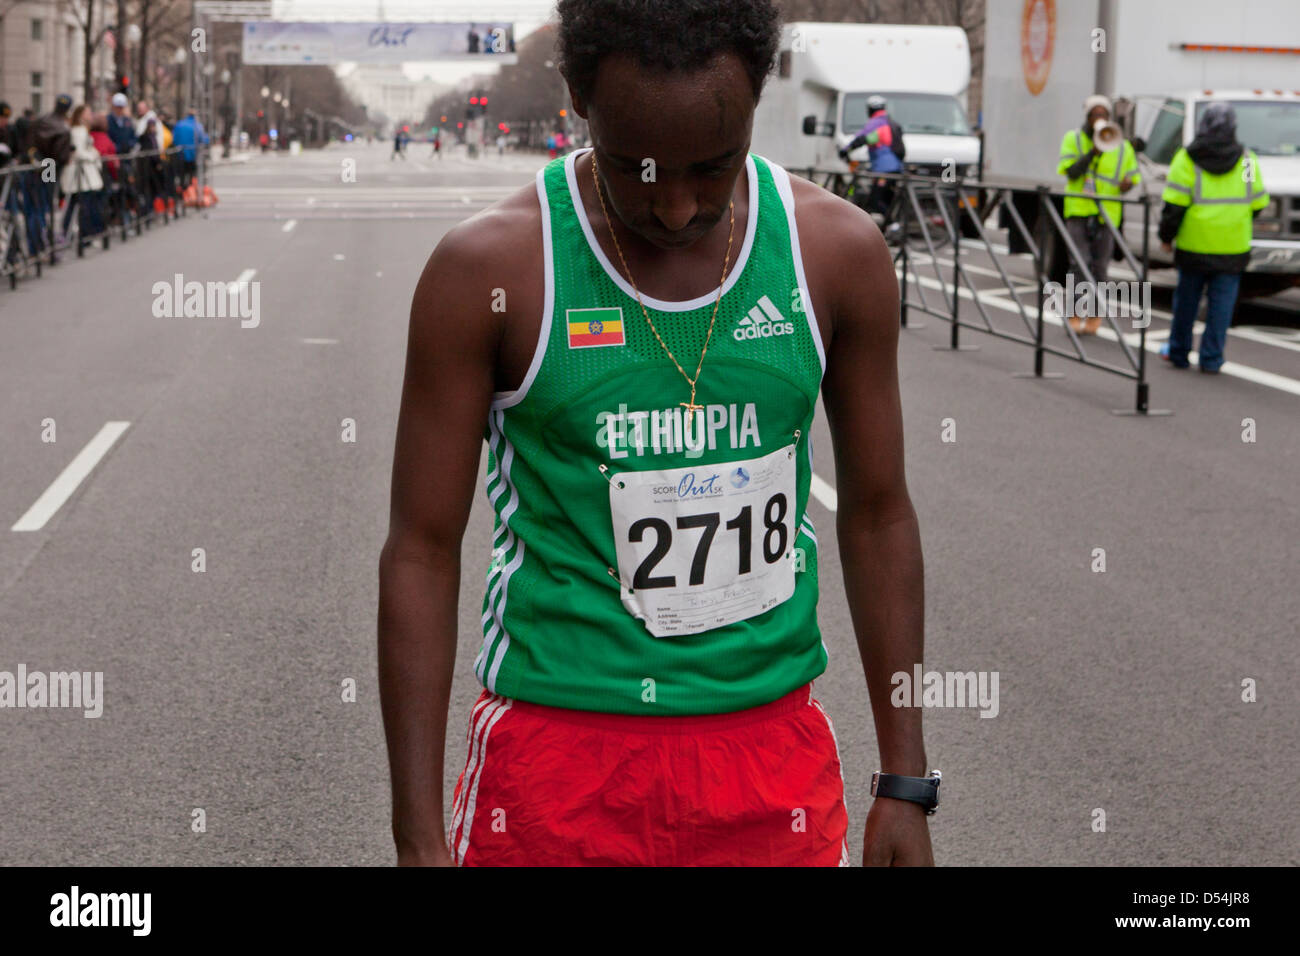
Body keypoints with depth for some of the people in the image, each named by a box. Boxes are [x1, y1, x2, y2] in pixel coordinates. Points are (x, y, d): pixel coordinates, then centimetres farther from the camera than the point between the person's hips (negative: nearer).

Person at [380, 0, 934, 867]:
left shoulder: (840, 252, -2)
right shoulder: (490, 269, -10)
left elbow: (879, 516, 7)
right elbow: (423, 550, -6)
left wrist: (905, 785, 7)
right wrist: (419, 837, -9)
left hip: (771, 751, 2)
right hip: (560, 750, -2)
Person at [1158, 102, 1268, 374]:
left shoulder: (1187, 159, -6)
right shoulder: (1247, 160, 2)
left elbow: (1174, 204, -9)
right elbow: (1258, 203, 8)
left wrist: (1166, 236, 2)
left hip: (1194, 247, -1)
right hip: (1233, 249, 1)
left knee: (1186, 300, 13)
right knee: (1222, 302, 6)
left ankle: (1179, 353, 22)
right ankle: (1211, 359, 5)